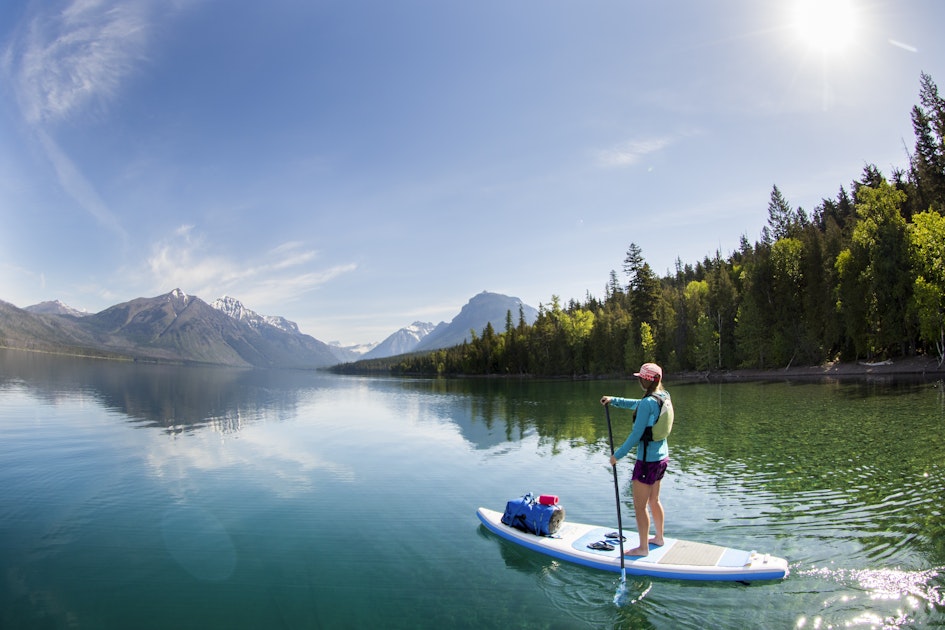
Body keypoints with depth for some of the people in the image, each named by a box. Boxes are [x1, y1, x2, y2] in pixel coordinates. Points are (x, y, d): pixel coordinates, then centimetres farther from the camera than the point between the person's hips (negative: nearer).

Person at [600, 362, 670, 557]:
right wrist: (614, 400, 12)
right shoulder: (663, 397, 3)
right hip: (662, 457, 9)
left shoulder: (647, 403, -24)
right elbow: (636, 404, 19)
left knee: (639, 506, 5)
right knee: (654, 500, 24)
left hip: (647, 460, -9)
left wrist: (617, 455, -14)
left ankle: (643, 547, 15)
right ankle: (659, 538, 38)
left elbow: (636, 435, -22)